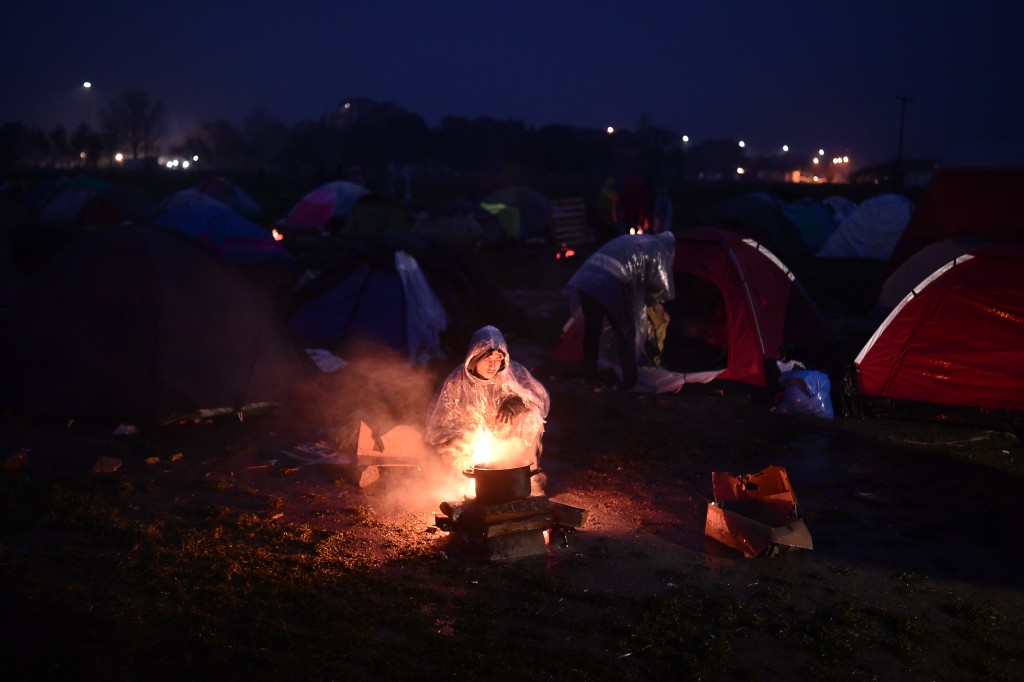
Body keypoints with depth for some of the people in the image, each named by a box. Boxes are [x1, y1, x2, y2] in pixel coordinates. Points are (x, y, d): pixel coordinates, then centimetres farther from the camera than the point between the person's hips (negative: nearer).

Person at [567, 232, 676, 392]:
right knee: (625, 334, 12)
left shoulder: (631, 240, 35)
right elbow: (660, 286, 8)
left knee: (592, 331, 20)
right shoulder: (659, 251, 14)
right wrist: (652, 301, 28)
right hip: (611, 287, -7)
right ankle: (628, 381, 21)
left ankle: (591, 377, 30)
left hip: (584, 281, 7)